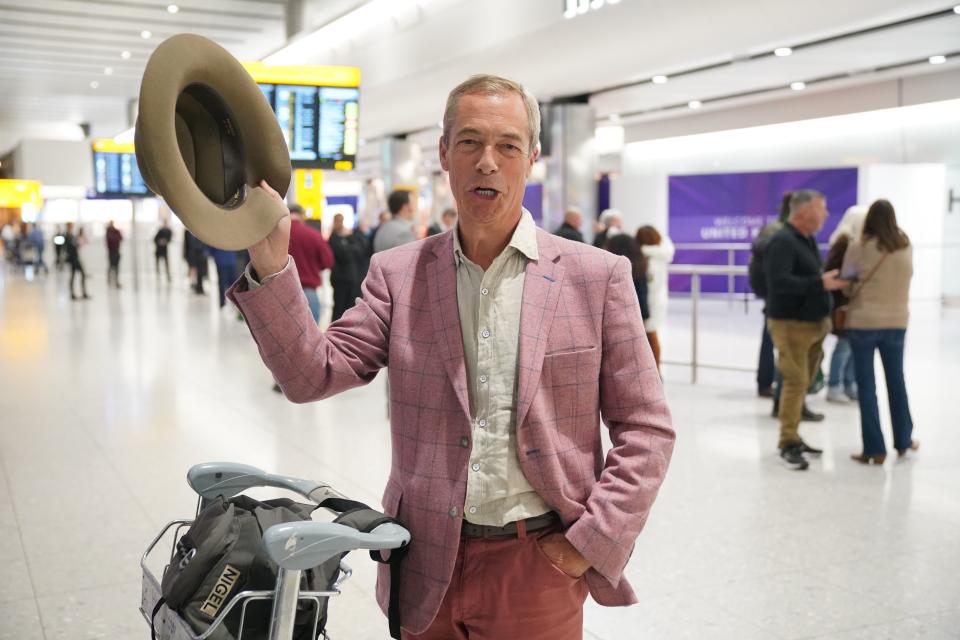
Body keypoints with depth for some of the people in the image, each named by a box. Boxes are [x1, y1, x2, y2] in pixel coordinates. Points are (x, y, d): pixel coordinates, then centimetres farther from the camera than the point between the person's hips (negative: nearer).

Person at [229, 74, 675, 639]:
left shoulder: (598, 275, -4)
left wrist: (592, 541, -9)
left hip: (540, 565, -1)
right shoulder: (398, 274, 2)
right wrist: (270, 264, -19)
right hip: (429, 568, 2)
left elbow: (646, 429, -2)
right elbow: (312, 375, -7)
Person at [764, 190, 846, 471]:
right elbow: (780, 281, -28)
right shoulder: (782, 241, -16)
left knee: (802, 383, 12)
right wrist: (820, 283, -29)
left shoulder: (808, 239, 13)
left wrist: (830, 278, 6)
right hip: (791, 324, -9)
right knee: (795, 382, -9)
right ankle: (788, 444, -2)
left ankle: (792, 436, 21)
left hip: (814, 323, 9)